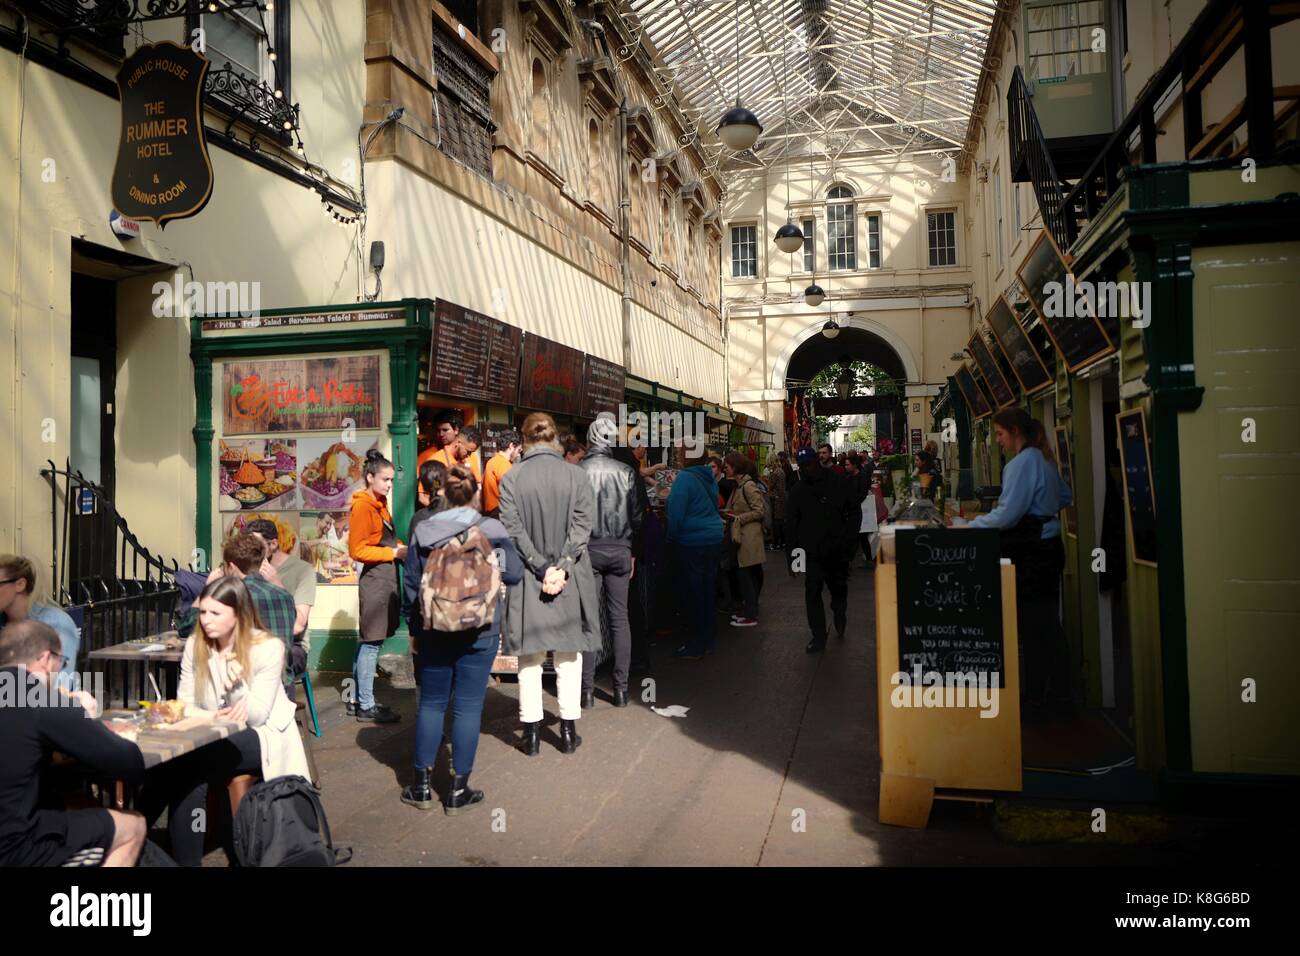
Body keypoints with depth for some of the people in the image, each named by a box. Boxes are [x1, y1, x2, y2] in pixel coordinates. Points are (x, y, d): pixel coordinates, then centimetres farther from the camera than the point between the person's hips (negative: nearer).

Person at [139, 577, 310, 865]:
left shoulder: (268, 648, -14)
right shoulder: (194, 645, 0)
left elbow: (256, 717, -14)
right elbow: (184, 704, 0)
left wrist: (238, 686, -32)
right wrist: (213, 717, -21)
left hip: (262, 737, -4)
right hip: (211, 734, 4)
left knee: (185, 761, -29)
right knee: (190, 776, -30)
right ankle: (185, 861, -17)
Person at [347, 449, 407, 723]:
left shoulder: (380, 504, 16)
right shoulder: (363, 506, -11)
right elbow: (358, 550, -15)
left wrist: (400, 547, 5)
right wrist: (394, 552, -15)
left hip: (386, 577, 9)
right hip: (376, 577, -9)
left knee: (368, 641, 13)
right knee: (371, 642, -4)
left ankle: (357, 699, 21)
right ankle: (366, 706, 3)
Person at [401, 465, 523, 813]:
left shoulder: (422, 530, -1)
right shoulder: (492, 530, -9)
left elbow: (411, 584, 4)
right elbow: (514, 573, -4)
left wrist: (414, 629, 14)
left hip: (434, 631, 2)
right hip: (480, 631, -2)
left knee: (431, 703, 14)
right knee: (468, 706, 5)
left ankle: (422, 785, 22)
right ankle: (458, 790, 13)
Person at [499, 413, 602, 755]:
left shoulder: (511, 477, -5)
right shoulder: (576, 476, -3)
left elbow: (514, 530, -9)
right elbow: (582, 527, -8)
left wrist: (543, 568, -9)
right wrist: (561, 568, -10)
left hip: (527, 579, 0)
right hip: (570, 579, 1)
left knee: (530, 657, 11)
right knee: (568, 656, 12)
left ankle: (532, 732, 17)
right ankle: (568, 730, 18)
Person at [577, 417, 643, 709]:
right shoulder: (626, 472, -1)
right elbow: (636, 516, 3)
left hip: (587, 550, -2)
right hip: (620, 550, 2)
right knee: (620, 618, 8)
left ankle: (587, 689, 4)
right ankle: (621, 688, 11)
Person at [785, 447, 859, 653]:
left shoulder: (839, 484, -1)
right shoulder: (797, 492, 1)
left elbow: (854, 513, 6)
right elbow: (790, 526, 4)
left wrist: (848, 539, -4)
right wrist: (791, 556, 0)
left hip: (837, 551, 0)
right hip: (812, 552, 0)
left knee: (839, 589, 13)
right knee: (812, 592, -5)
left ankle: (840, 619, 42)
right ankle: (818, 638, 4)